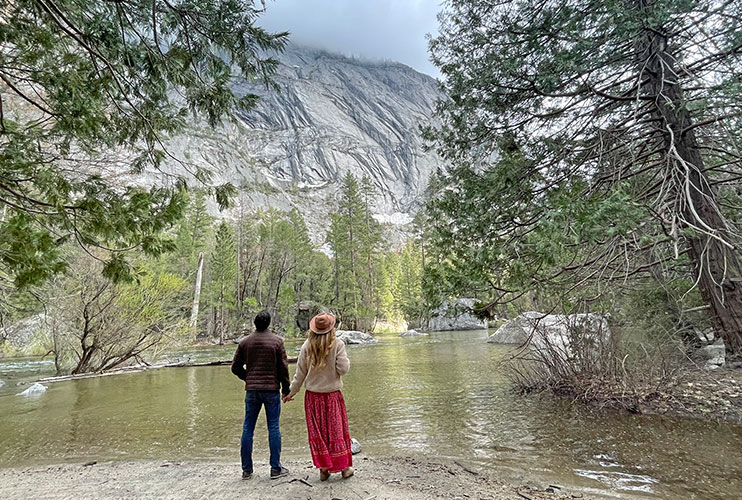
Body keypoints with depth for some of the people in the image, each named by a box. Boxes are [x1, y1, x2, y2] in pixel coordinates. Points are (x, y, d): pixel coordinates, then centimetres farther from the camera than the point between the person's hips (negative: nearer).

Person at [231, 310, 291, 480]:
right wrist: (286, 387, 6)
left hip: (251, 390, 3)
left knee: (248, 428, 11)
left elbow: (236, 367, 7)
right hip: (272, 389, -2)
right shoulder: (277, 341, -5)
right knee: (273, 428, 4)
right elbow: (283, 367, -5)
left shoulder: (245, 341, 3)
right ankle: (276, 468, 8)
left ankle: (247, 469, 16)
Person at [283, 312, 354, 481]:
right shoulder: (337, 344, -11)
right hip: (332, 394, -1)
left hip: (313, 395, 2)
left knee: (318, 431, 12)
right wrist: (345, 359, 7)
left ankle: (324, 468, 16)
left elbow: (300, 373, 0)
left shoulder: (307, 346, -4)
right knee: (337, 429, 11)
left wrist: (291, 392, 12)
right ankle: (344, 467, 20)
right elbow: (343, 369, -13)